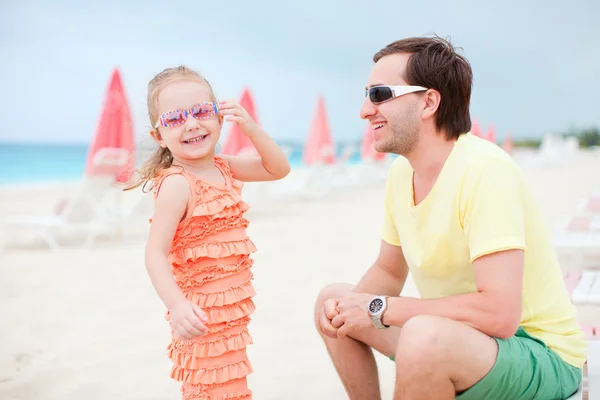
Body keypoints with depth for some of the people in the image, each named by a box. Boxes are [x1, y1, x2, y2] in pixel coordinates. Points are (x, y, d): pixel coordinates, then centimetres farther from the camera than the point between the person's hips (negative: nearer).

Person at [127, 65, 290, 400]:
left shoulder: (223, 168, 6)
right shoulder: (177, 184, -19)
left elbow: (279, 169, 10)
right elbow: (156, 252, -23)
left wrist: (251, 128, -6)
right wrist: (176, 304, -37)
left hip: (230, 309, 8)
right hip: (204, 315, -8)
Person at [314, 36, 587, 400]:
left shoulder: (483, 169, -26)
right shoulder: (402, 171, 0)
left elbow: (500, 314, -33)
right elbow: (389, 271, 13)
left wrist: (379, 308, -23)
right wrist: (348, 305, -9)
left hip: (542, 357, -8)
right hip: (455, 337, 8)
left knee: (424, 337, -36)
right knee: (333, 301, 8)